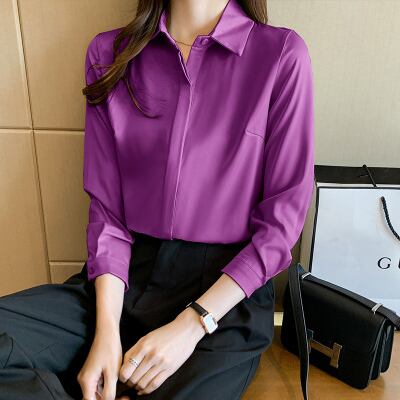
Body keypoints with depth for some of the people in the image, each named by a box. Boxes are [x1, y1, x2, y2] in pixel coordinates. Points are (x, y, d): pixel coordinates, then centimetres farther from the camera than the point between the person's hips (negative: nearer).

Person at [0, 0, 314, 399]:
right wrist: (107, 330, -8)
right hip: (125, 277, 4)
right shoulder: (109, 52, 6)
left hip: (227, 288, -2)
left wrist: (192, 324, -13)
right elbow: (106, 204, 3)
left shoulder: (282, 53, -3)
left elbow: (282, 215, -5)